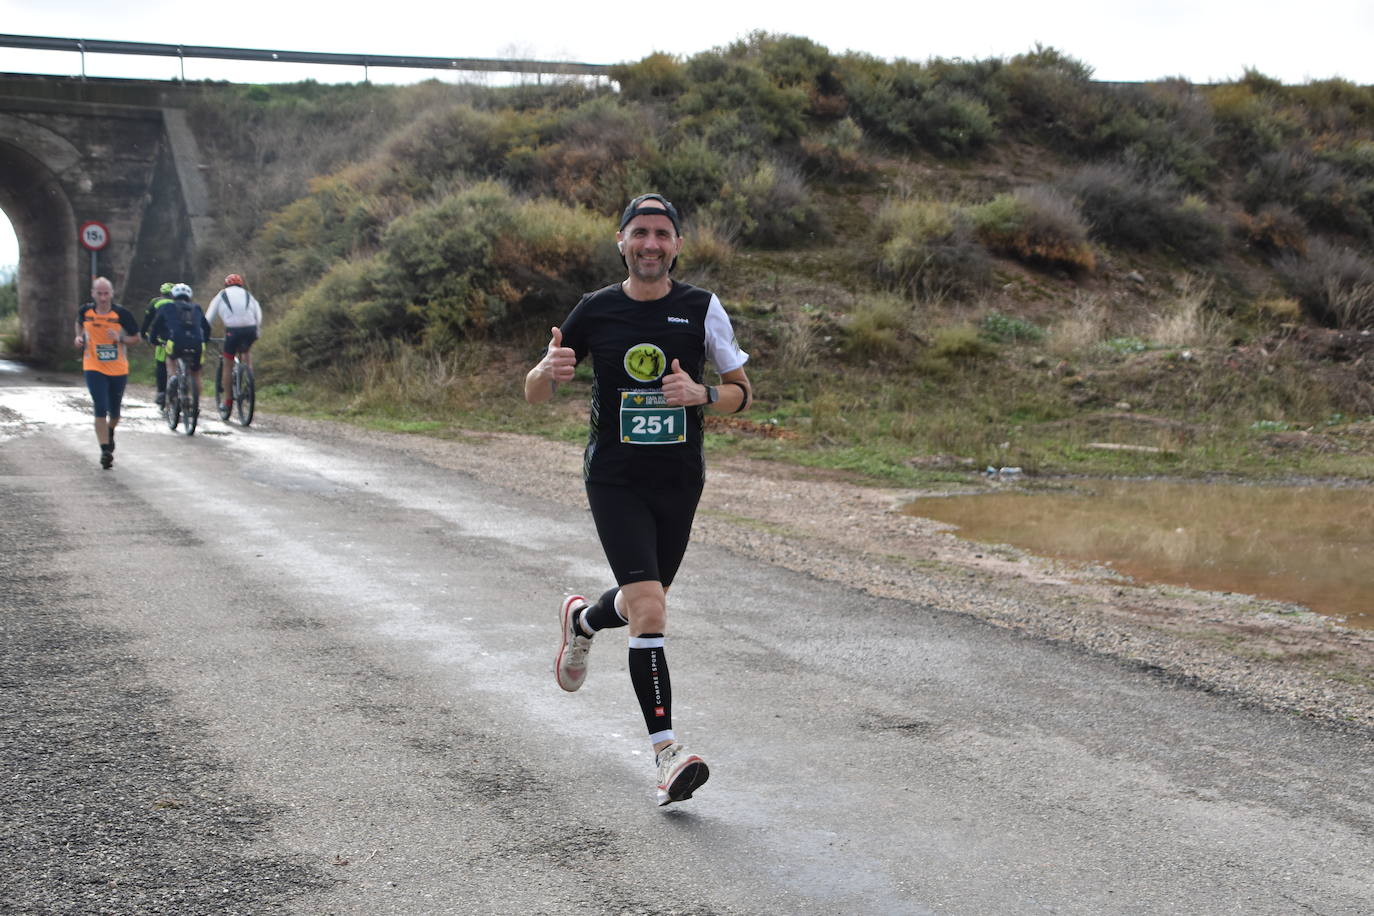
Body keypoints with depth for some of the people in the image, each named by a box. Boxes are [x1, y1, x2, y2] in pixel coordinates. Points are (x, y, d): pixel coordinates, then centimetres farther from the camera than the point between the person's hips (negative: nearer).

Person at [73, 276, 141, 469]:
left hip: (118, 369, 0)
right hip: (94, 368, 0)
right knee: (100, 410, -12)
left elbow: (136, 338, -1)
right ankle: (105, 450, -9)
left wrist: (120, 339, -19)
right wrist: (79, 337, 1)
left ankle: (110, 433, 45)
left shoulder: (122, 314, -10)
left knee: (114, 411, 13)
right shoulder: (85, 311, -4)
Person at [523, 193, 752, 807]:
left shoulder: (702, 309, 0)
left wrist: (702, 394, -16)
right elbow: (535, 394, 6)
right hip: (614, 481, -3)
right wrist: (549, 369, -18)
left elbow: (741, 392, 6)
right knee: (648, 610, -18)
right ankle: (667, 753, -13)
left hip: (680, 480, 3)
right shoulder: (595, 312, -1)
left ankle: (582, 619, 53)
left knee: (645, 603, 17)